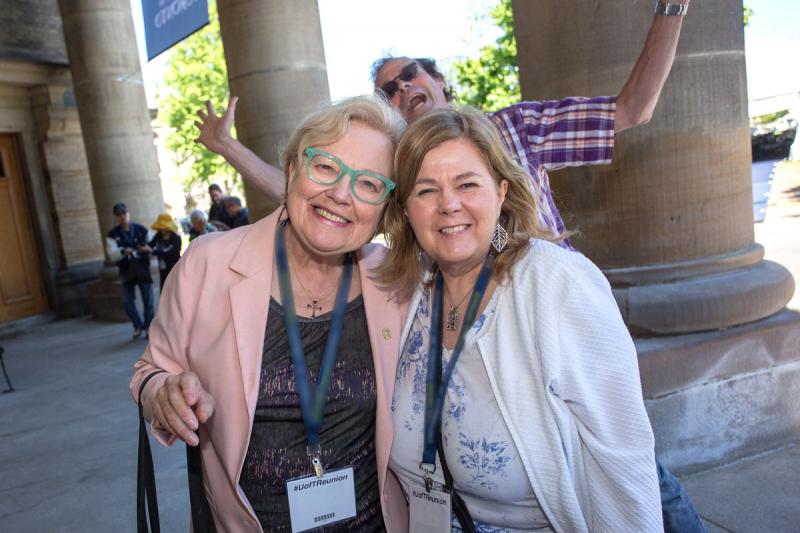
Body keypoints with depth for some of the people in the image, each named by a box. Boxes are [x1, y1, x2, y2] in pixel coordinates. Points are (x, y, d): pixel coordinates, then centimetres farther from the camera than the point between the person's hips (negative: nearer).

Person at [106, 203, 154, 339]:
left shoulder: (141, 229, 3)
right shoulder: (113, 234, 0)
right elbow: (112, 255, -11)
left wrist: (147, 248, -17)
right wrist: (123, 251, -32)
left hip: (143, 268, 0)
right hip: (127, 271, 0)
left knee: (148, 301, 2)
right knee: (128, 302, -2)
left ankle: (148, 328, 18)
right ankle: (138, 325, 20)